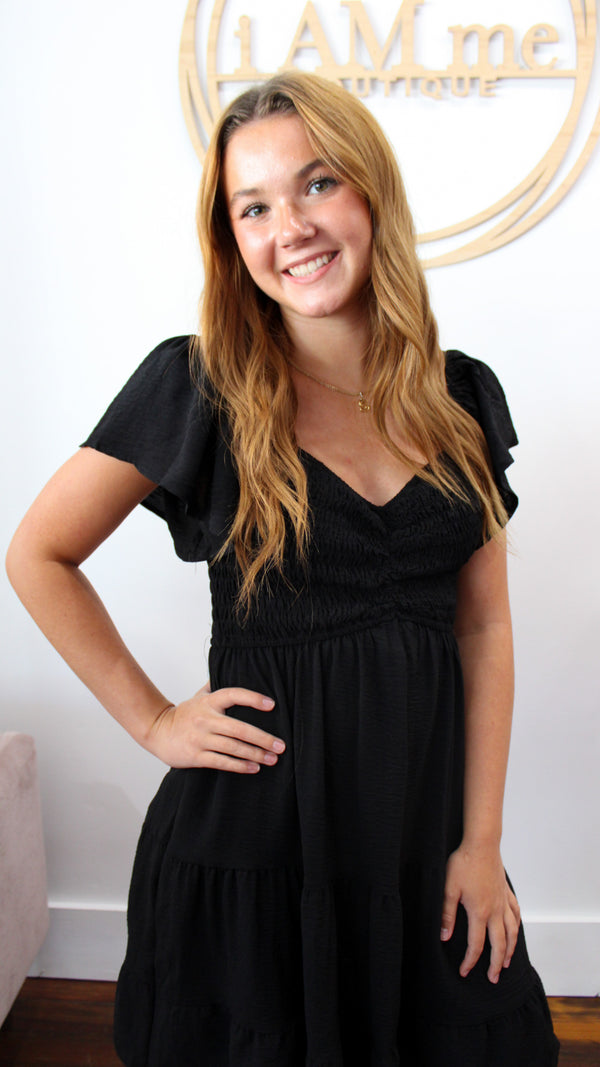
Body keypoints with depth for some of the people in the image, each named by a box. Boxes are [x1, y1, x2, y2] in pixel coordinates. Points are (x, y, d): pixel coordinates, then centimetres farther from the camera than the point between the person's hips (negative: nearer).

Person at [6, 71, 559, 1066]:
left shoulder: (464, 396, 1)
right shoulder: (197, 387, -9)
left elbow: (484, 626, 2)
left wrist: (481, 842, -1)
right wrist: (152, 721, -6)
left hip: (426, 836, 4)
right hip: (254, 841, -3)